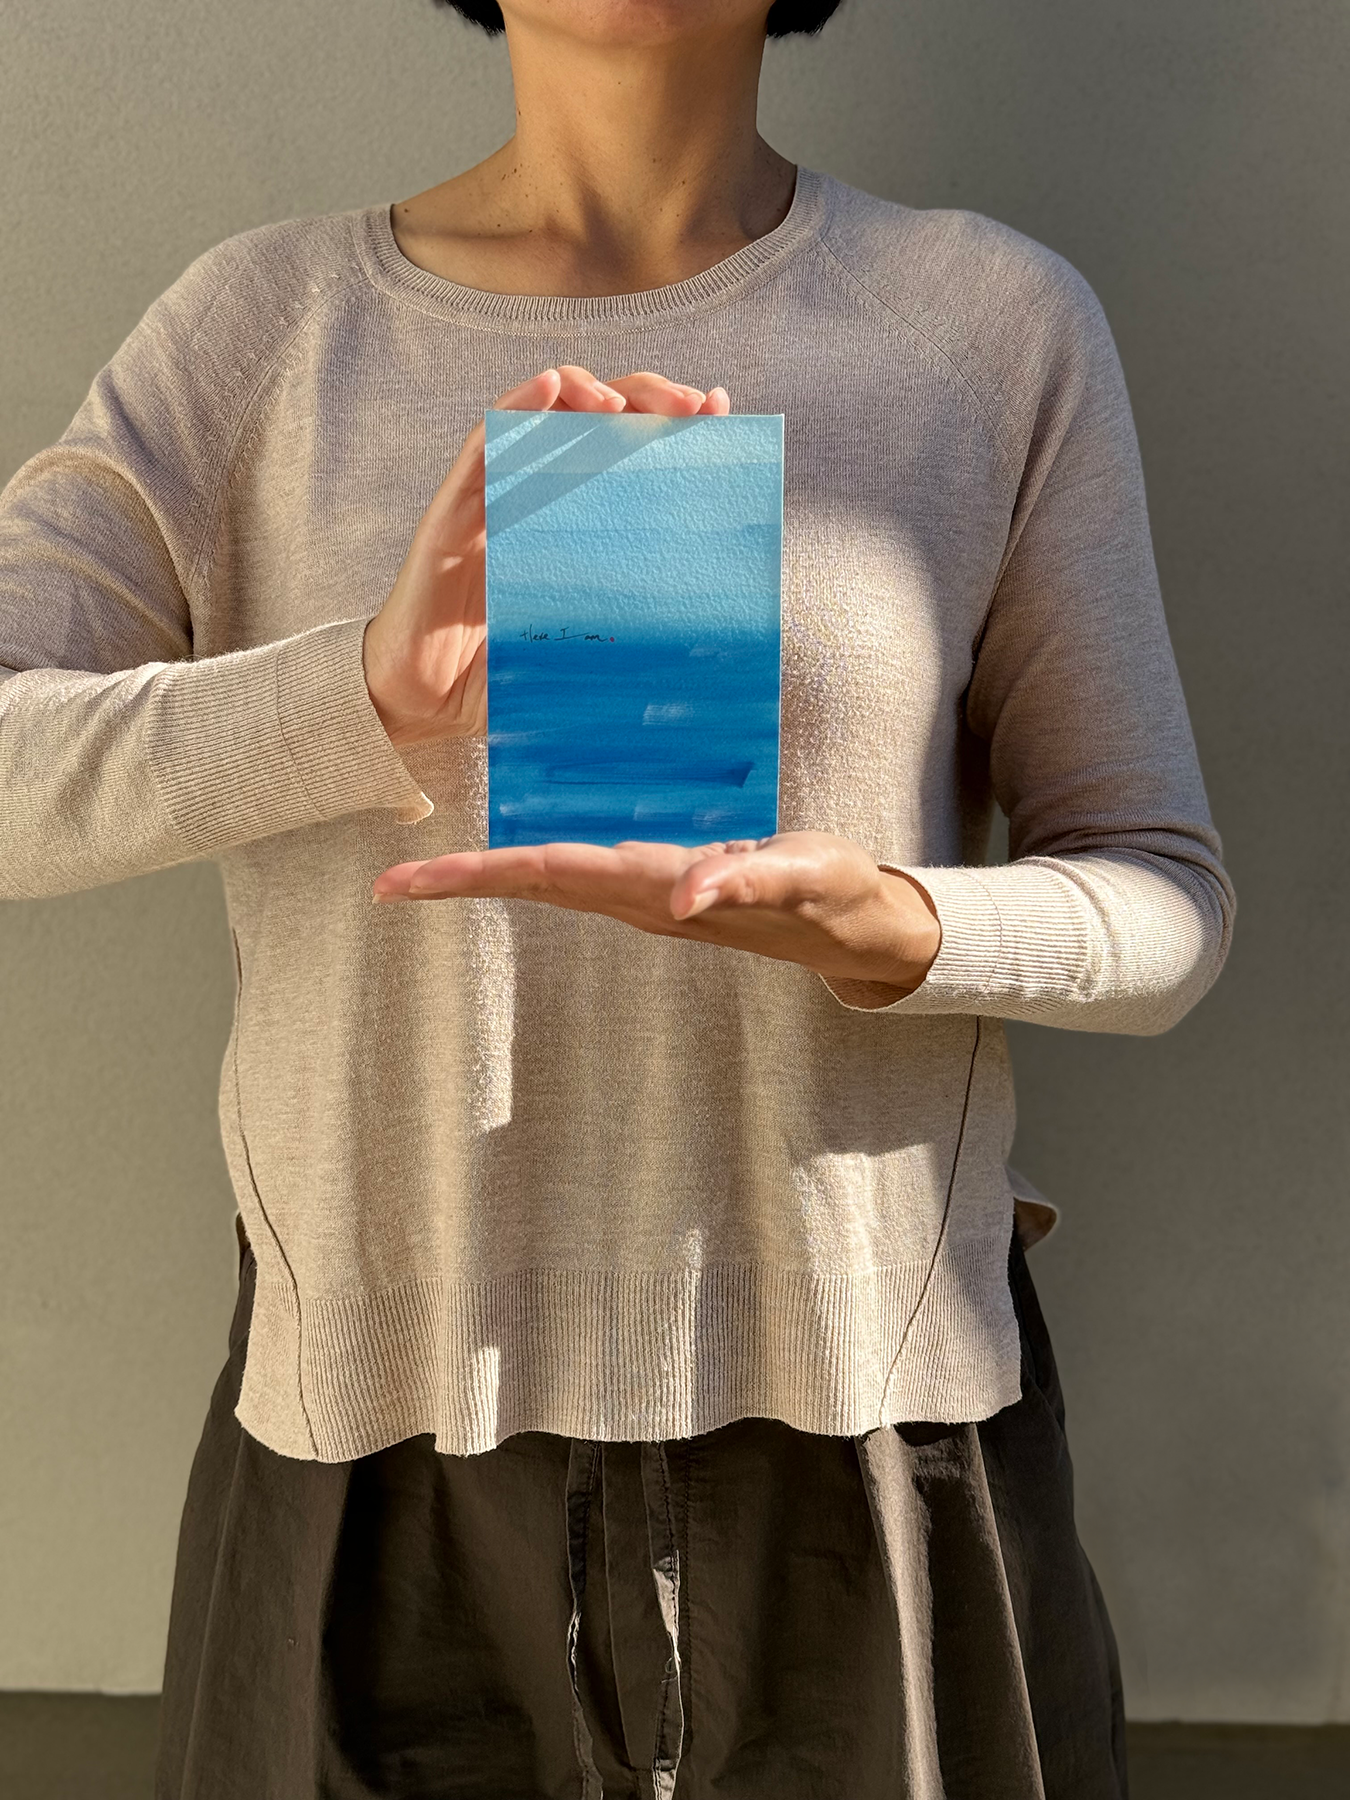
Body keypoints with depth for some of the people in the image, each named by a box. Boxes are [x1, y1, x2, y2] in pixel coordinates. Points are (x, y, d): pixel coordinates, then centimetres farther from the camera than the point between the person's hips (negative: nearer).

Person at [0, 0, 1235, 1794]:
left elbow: (1162, 904, 0)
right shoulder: (268, 320, 1)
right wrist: (374, 691, -25)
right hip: (385, 1432, 1)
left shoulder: (998, 318, 0)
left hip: (864, 1440, 0)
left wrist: (882, 934, -21)